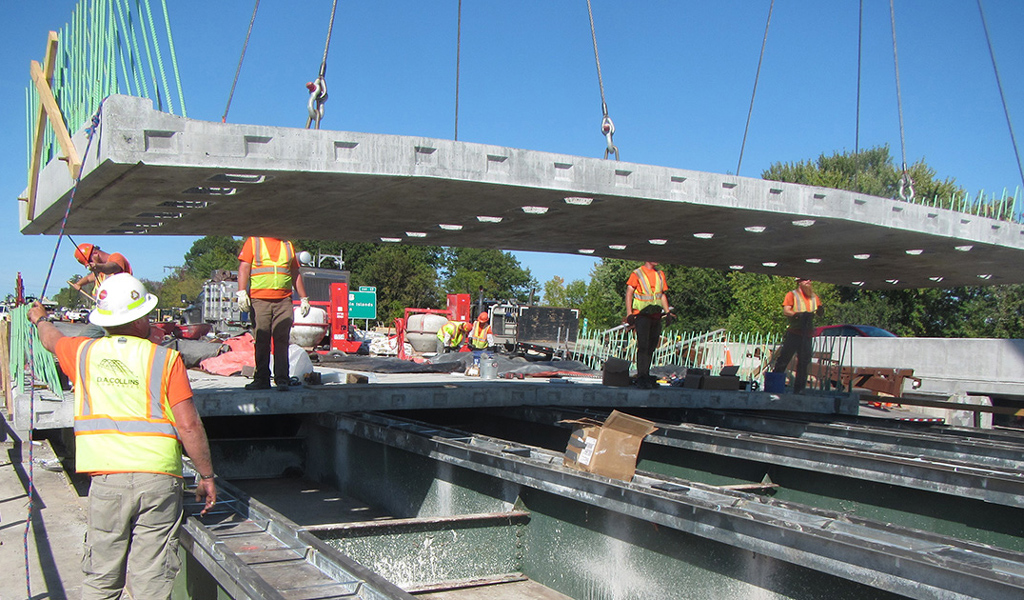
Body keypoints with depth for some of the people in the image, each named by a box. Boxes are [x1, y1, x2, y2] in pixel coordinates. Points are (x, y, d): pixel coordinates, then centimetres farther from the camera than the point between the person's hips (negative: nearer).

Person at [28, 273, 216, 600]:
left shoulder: (84, 353, 9)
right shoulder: (166, 359, -1)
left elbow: (52, 339, 34)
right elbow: (189, 425, -6)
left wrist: (41, 319, 57)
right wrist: (206, 476, 3)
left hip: (106, 479, 3)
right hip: (158, 478, -2)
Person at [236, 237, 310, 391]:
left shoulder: (288, 245, 19)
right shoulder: (253, 241, 10)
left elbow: (296, 274, 23)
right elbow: (244, 268, 1)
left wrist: (303, 299, 20)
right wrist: (242, 292, -12)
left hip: (284, 301, 2)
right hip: (259, 300, -2)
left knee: (282, 341, -5)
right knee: (261, 341, 0)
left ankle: (282, 380, -4)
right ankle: (262, 379, 7)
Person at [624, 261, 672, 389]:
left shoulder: (660, 274, 16)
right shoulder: (637, 274, -1)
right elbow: (629, 293, -5)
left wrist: (667, 312, 12)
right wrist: (629, 314, -14)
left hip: (656, 316, 6)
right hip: (642, 315, -6)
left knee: (651, 347, 7)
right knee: (643, 346, -12)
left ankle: (646, 375, 14)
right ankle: (641, 378, -12)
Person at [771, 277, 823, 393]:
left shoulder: (814, 297, 17)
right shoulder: (792, 295, 2)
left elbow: (819, 311, 14)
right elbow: (786, 311, -9)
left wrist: (820, 310, -9)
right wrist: (798, 314, -25)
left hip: (808, 334, 4)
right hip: (794, 332, -4)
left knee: (804, 362, 4)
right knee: (783, 359, -3)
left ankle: (798, 390, 10)